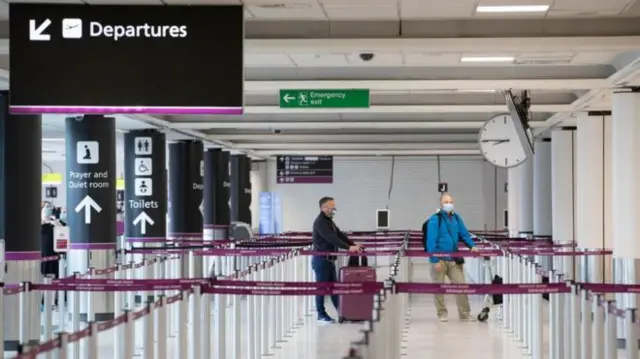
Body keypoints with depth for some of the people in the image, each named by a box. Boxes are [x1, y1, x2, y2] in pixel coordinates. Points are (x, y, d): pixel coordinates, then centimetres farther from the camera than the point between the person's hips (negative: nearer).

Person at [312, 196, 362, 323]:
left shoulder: (329, 221, 13)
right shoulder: (320, 222, -18)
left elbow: (340, 235, 10)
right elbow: (331, 238, -28)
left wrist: (354, 245, -1)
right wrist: (348, 248, -32)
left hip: (329, 260, 9)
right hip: (321, 260, -9)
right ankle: (321, 314, 7)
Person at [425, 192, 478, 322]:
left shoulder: (456, 218, 10)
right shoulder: (435, 220, -9)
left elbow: (464, 233, 15)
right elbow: (431, 241, -14)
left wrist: (472, 245, -3)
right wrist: (435, 260, -18)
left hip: (454, 259, 5)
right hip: (439, 259, -5)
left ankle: (465, 313, 10)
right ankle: (442, 314, 17)